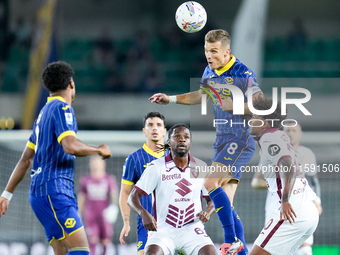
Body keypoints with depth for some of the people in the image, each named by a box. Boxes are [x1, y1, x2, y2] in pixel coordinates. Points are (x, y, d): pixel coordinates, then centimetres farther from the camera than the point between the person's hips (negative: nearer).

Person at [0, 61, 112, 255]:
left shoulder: (44, 112, 22)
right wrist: (99, 150, -6)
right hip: (53, 191, -10)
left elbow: (26, 159, 25)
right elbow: (71, 146, -23)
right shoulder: (62, 108, -6)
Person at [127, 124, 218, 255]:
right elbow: (133, 197, -2)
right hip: (163, 229, -2)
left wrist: (208, 211, -8)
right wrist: (144, 214, -23)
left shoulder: (200, 167, 8)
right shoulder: (156, 167, 0)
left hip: (192, 229, 2)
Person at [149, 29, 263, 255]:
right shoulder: (210, 72, 9)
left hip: (242, 139, -8)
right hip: (222, 139, 8)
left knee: (211, 183, -23)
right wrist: (171, 99, 25)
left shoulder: (243, 74, -14)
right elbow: (201, 95, 29)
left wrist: (234, 106, -24)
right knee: (225, 203, 3)